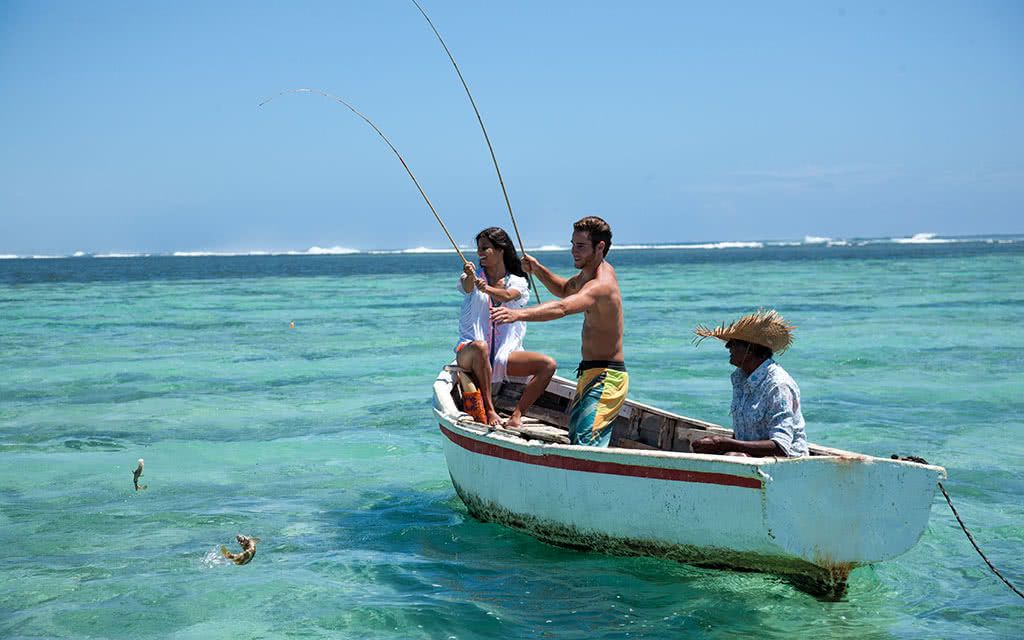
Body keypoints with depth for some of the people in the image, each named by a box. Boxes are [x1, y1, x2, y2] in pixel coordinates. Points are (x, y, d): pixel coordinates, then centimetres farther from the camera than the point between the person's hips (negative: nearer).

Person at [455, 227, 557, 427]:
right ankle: (489, 410, -30)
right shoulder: (473, 276, 4)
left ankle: (517, 415, -18)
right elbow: (467, 288, -22)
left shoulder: (518, 282, 5)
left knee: (549, 365, -17)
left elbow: (508, 296, -19)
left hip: (504, 355, 2)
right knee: (480, 347, -39)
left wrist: (487, 289, -41)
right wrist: (470, 278, -47)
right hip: (469, 352, -2)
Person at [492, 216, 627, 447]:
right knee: (576, 438, 19)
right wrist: (539, 270, 10)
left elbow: (562, 308, -41)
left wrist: (519, 314, -55)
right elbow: (564, 290, 30)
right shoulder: (591, 271, 10)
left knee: (585, 444, -22)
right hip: (591, 374, 11)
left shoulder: (601, 285, -22)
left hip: (606, 378, -11)